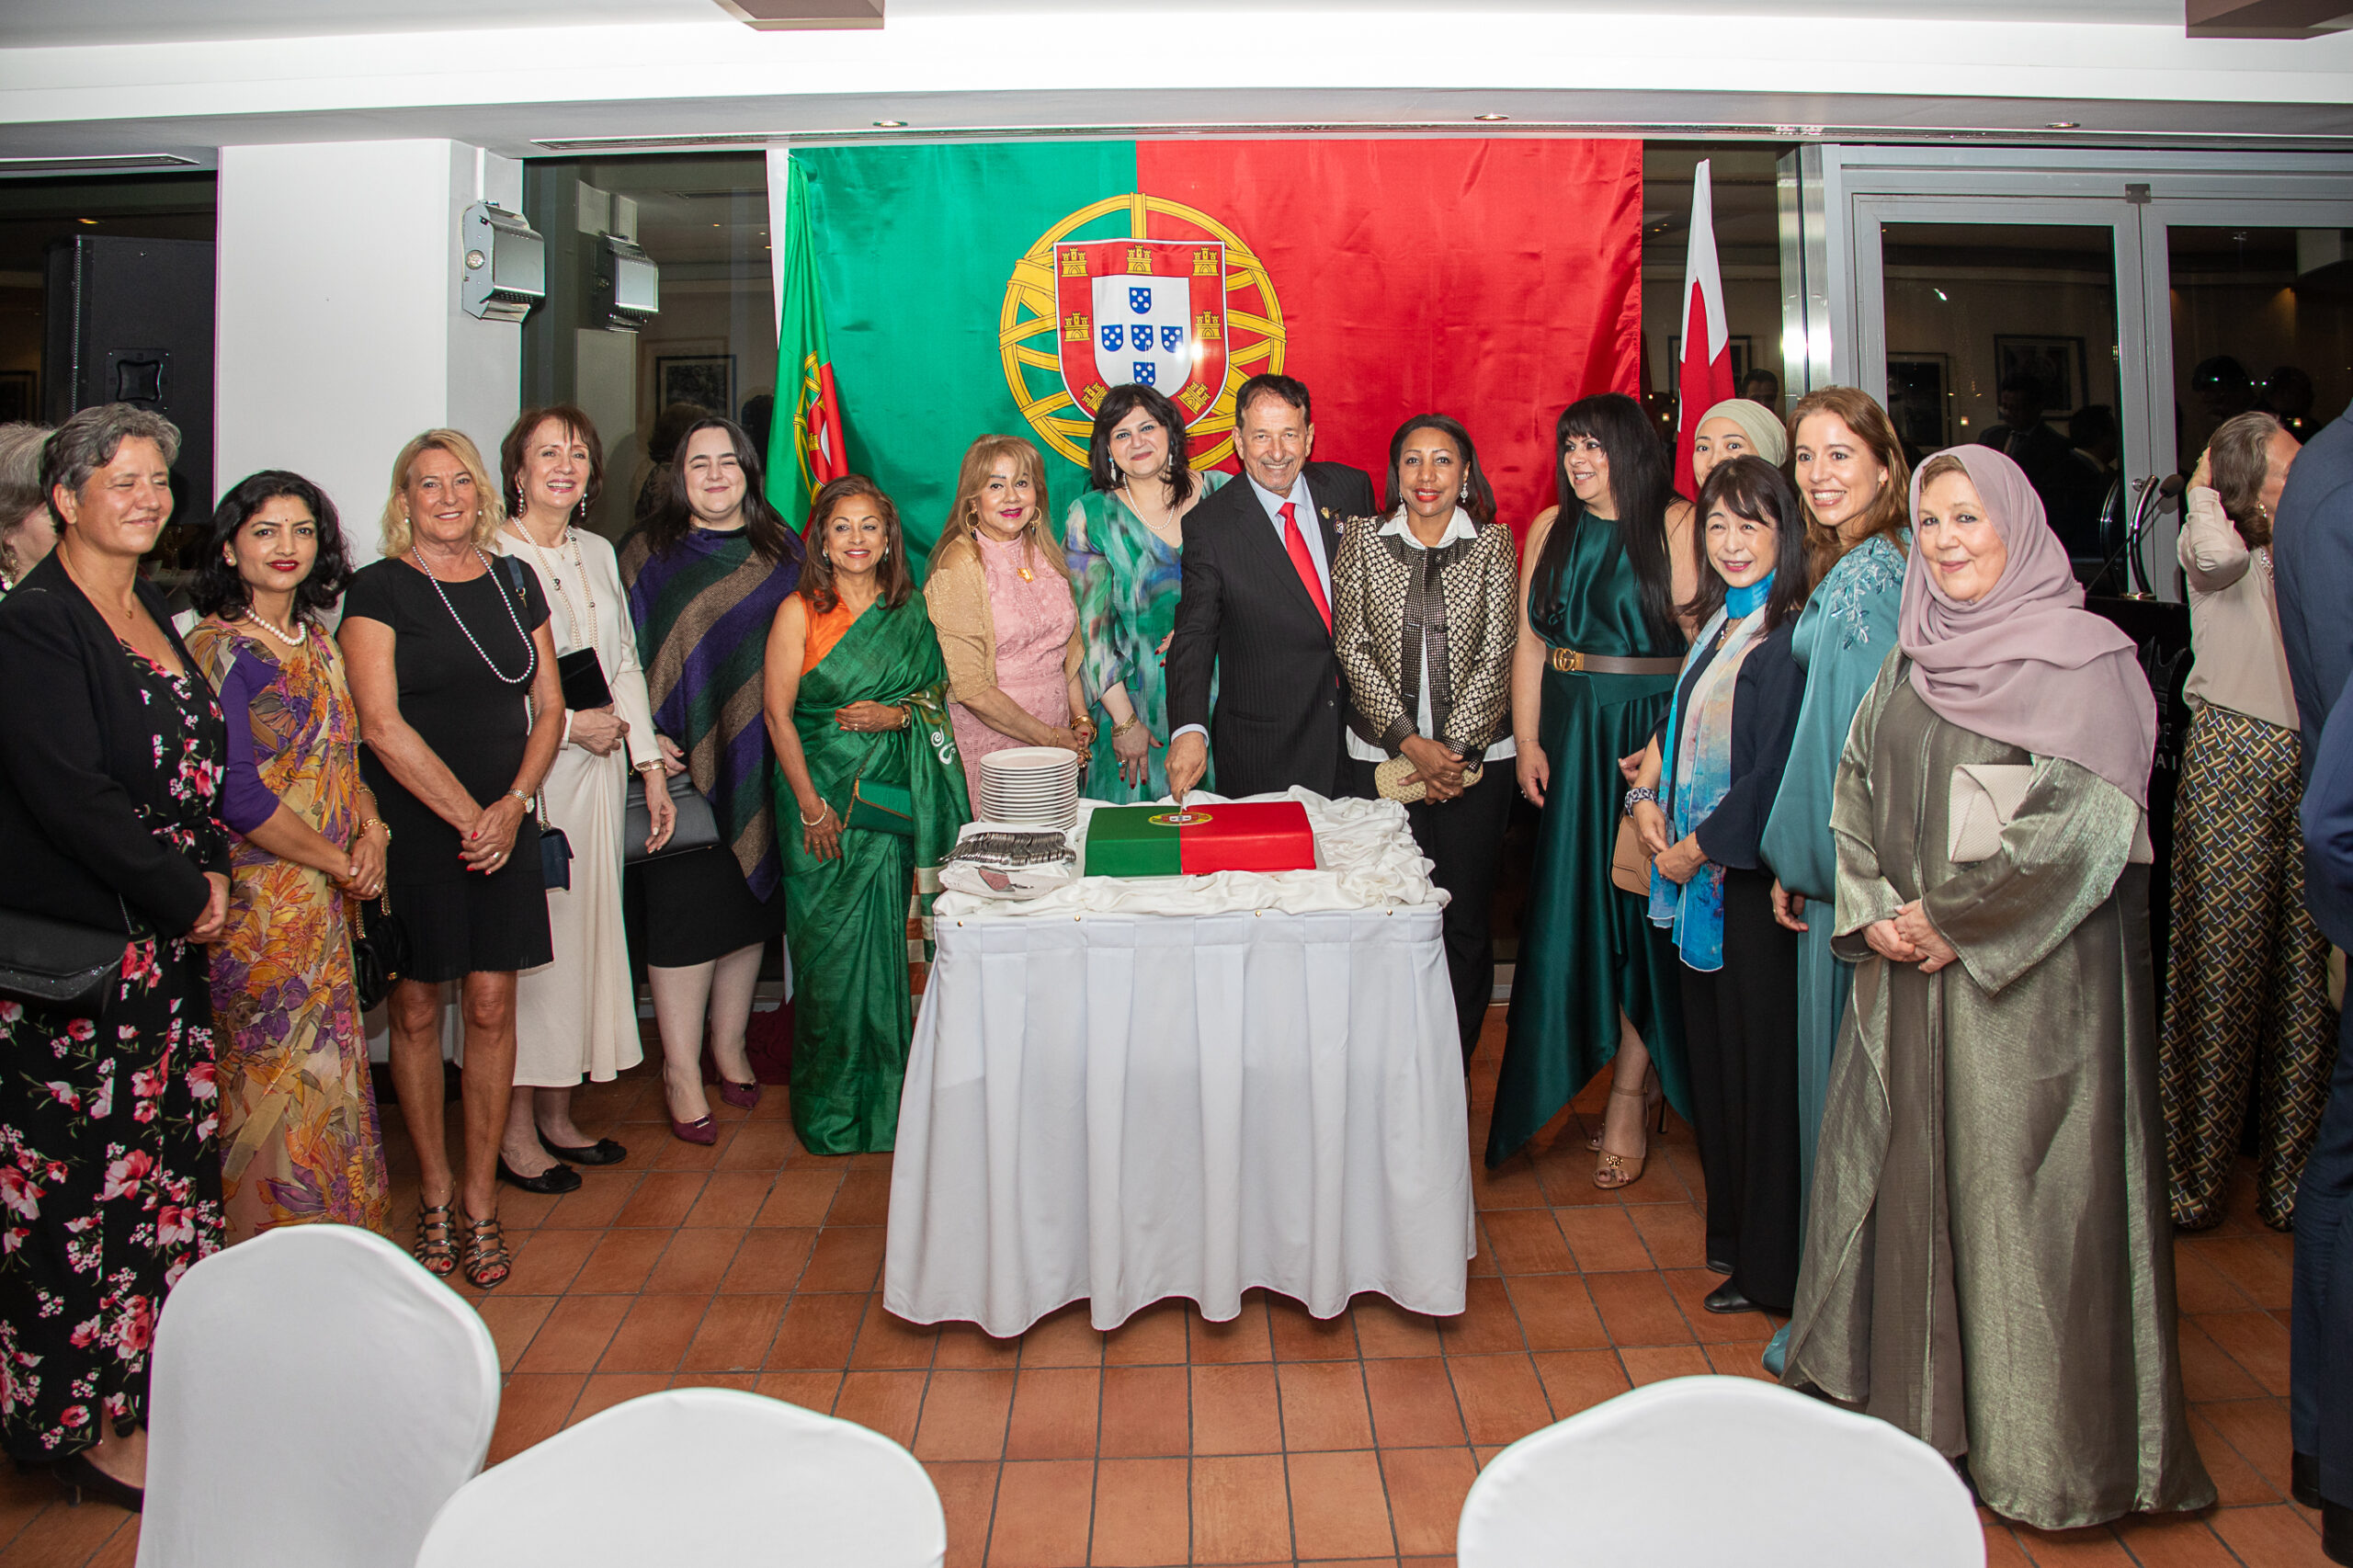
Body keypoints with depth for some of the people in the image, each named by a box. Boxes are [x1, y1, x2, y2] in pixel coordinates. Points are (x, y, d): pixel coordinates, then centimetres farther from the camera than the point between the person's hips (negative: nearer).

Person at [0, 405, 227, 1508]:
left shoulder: (153, 613, 12)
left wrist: (210, 875, 3)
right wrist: (186, 895, -13)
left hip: (165, 942, 8)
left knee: (164, 1152, 14)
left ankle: (148, 1375, 29)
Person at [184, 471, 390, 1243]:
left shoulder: (318, 644, 12)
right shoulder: (217, 649, -12)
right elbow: (237, 794, -17)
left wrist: (372, 831, -2)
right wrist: (340, 860, -11)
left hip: (326, 901, 7)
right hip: (257, 901, -7)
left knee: (325, 1073, 13)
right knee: (274, 1078, 0)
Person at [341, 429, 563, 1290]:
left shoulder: (514, 583, 11)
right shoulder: (377, 589, -2)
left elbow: (548, 708, 11)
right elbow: (382, 725, -10)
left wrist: (514, 804, -3)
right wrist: (467, 816, -11)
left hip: (503, 826, 3)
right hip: (409, 828, -3)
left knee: (492, 1007, 3)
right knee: (416, 1008, 4)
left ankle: (480, 1195, 14)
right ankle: (434, 1193, 19)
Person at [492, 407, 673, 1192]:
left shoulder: (598, 553, 14)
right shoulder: (490, 555, -9)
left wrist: (650, 768, 11)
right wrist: (569, 723, -12)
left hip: (597, 774, 7)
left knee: (586, 929, 10)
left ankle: (556, 1117, 23)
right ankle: (516, 1132, 10)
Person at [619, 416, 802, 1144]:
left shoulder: (782, 551, 9)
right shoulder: (647, 554, 1)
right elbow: (626, 656, -1)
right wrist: (646, 738, -13)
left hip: (760, 764, 3)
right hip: (681, 764, -3)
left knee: (751, 903, 11)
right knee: (686, 910, -2)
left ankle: (729, 1043, 27)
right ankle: (681, 1067, 9)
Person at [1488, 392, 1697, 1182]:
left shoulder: (1677, 524, -4)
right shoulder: (1551, 529, 11)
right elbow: (1530, 642, 9)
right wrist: (1528, 742, 1)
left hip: (1654, 732, -5)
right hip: (1570, 733, 5)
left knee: (1641, 899, -1)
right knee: (1579, 902, 6)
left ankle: (1628, 1097, 8)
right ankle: (1644, 1073, 21)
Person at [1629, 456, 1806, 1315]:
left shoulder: (1788, 638, -14)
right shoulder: (1717, 624, 13)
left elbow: (1771, 772, -18)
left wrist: (1694, 847, -10)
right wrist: (1645, 795, 2)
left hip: (1754, 877, -8)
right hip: (1701, 873, 8)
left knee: (1760, 1058, 2)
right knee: (1713, 1051, 15)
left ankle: (1769, 1265, 16)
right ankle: (1730, 1232, 31)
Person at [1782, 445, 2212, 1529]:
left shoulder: (2084, 659, -8)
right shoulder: (1913, 659, 11)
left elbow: (2084, 824, -15)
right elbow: (1855, 791, 11)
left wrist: (1953, 918, -14)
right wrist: (1873, 913, -3)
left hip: (2032, 977, -6)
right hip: (1908, 966, 6)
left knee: (2018, 1187, -1)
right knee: (1902, 1168, 12)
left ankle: (2037, 1438, 15)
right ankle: (1907, 1398, 28)